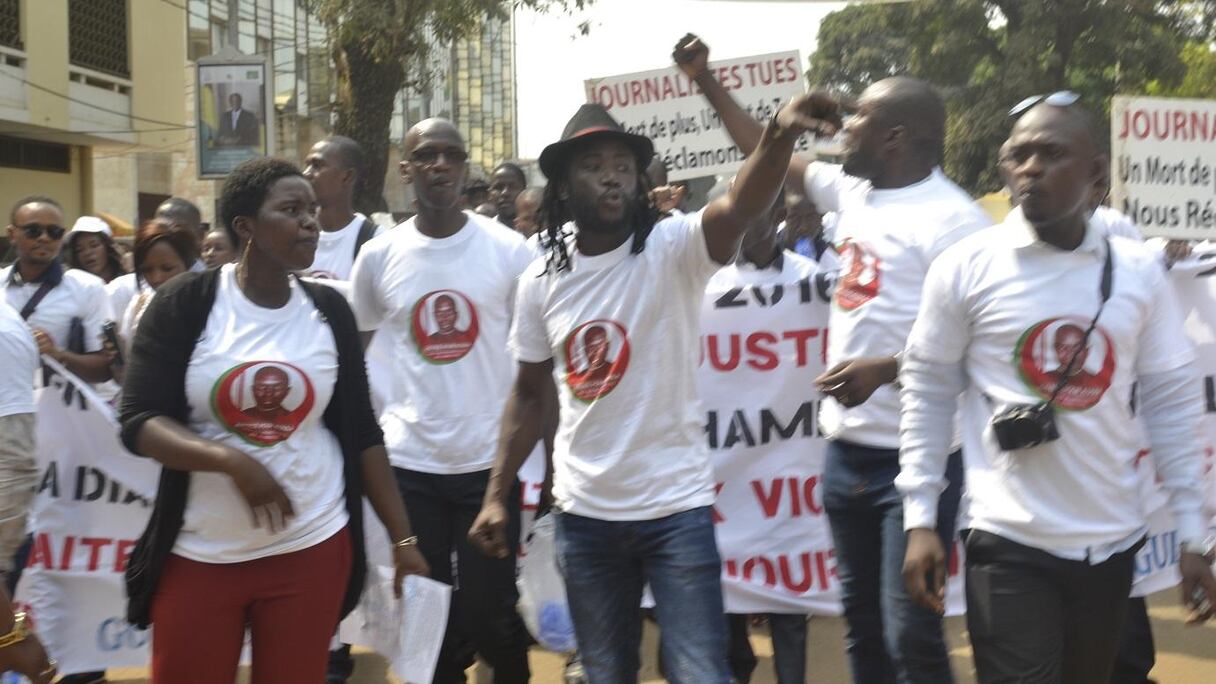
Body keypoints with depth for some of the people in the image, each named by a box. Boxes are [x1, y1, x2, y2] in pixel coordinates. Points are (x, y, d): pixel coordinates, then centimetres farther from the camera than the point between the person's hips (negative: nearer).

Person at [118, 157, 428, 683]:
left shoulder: (329, 311, 3)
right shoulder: (184, 304, -6)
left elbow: (361, 432, 6)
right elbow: (138, 422, -10)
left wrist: (402, 537, 1)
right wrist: (232, 460, -26)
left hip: (312, 549, 2)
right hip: (199, 554, -2)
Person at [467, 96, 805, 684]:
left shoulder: (672, 249, -11)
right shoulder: (540, 280, 1)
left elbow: (739, 210, -32)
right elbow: (530, 394, 10)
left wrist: (778, 138, -51)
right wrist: (497, 493, 7)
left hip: (676, 508, -3)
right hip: (584, 514, 4)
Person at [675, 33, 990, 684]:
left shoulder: (950, 220, -14)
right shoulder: (852, 191, 10)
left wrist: (884, 370, -26)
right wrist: (706, 81, 21)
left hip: (916, 458, -8)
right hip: (846, 448, 8)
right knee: (862, 622, 17)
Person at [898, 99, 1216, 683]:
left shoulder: (1139, 272, 0)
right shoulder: (966, 268, -7)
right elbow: (927, 392, -1)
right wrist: (920, 519, -6)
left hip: (1113, 543, 4)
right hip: (1010, 545, -3)